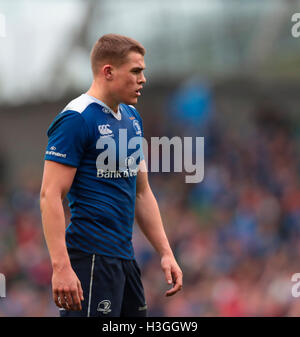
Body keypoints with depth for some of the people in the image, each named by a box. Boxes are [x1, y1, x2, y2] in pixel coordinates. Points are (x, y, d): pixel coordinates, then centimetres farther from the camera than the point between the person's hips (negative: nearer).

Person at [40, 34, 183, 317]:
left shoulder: (131, 118, 16)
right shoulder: (76, 119, -11)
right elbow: (50, 196, -17)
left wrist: (165, 253, 16)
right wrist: (61, 267, -24)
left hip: (125, 258, 9)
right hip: (91, 259, -9)